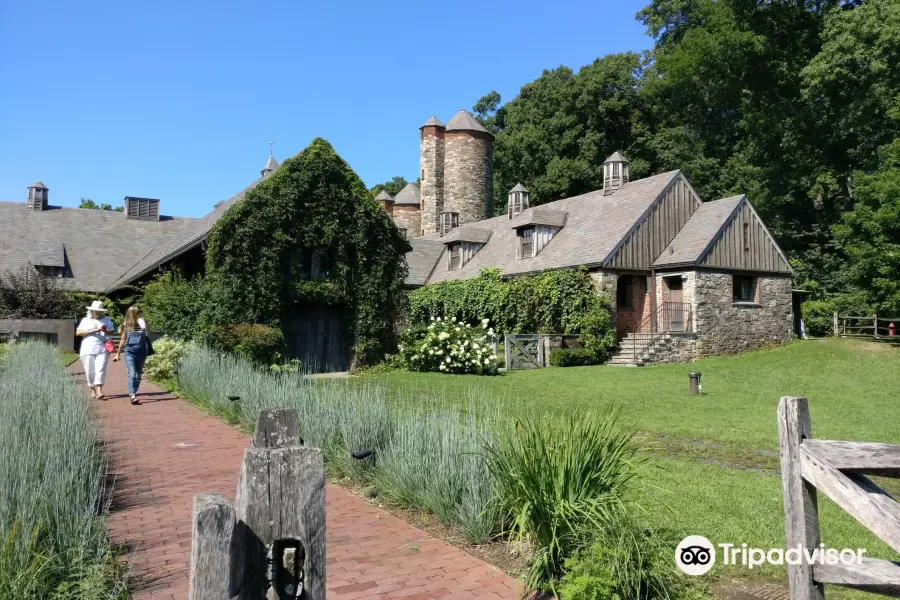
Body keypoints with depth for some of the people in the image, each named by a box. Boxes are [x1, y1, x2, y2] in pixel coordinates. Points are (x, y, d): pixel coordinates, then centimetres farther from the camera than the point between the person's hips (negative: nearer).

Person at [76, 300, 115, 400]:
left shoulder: (106, 319, 15)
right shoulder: (86, 320, 14)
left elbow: (113, 331, 10)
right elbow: (78, 333, 5)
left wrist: (106, 331, -11)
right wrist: (91, 331, -7)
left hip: (102, 349, -1)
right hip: (88, 350, 1)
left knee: (100, 369, -13)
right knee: (90, 371, 4)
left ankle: (99, 392, -19)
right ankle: (93, 390, 20)